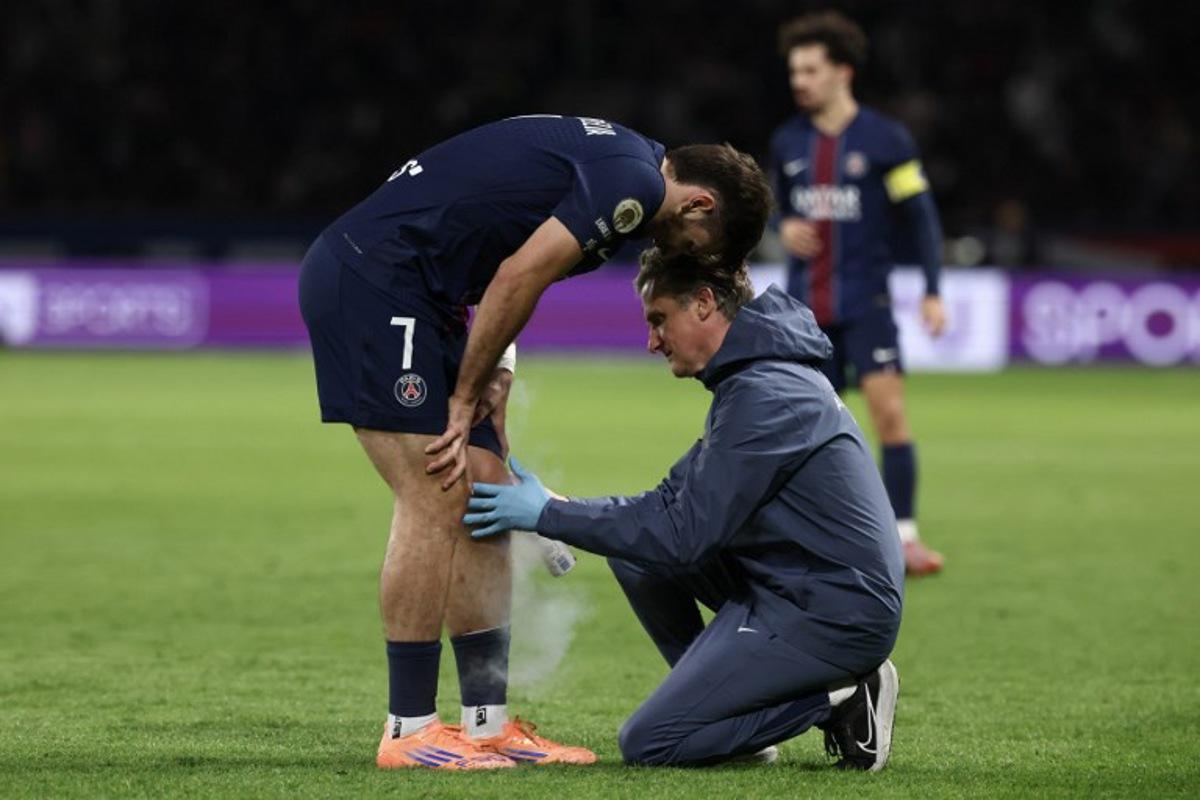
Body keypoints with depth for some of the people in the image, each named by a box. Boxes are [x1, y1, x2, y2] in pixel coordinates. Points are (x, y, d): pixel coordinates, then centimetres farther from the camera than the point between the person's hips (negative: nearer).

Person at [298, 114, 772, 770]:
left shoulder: (611, 161, 18)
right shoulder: (634, 183, -13)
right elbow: (516, 279, -16)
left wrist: (487, 376, 5)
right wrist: (467, 396, -5)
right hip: (371, 276, -11)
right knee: (436, 501, -9)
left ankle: (487, 722, 12)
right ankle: (409, 729, -3)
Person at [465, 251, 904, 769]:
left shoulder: (764, 397, -19)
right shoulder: (752, 379, 14)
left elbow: (685, 533, -20)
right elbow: (674, 501, 16)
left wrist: (550, 516, -14)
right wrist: (564, 515, 2)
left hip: (834, 613, -10)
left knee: (647, 743, -12)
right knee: (631, 546, 9)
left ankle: (837, 701, -6)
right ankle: (722, 703, 9)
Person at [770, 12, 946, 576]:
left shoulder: (885, 139, -4)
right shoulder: (788, 142, 8)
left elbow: (920, 216, -2)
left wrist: (933, 291, -8)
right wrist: (784, 229, -2)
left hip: (865, 302, -4)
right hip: (806, 308, 4)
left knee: (889, 409, -14)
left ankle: (903, 537, -11)